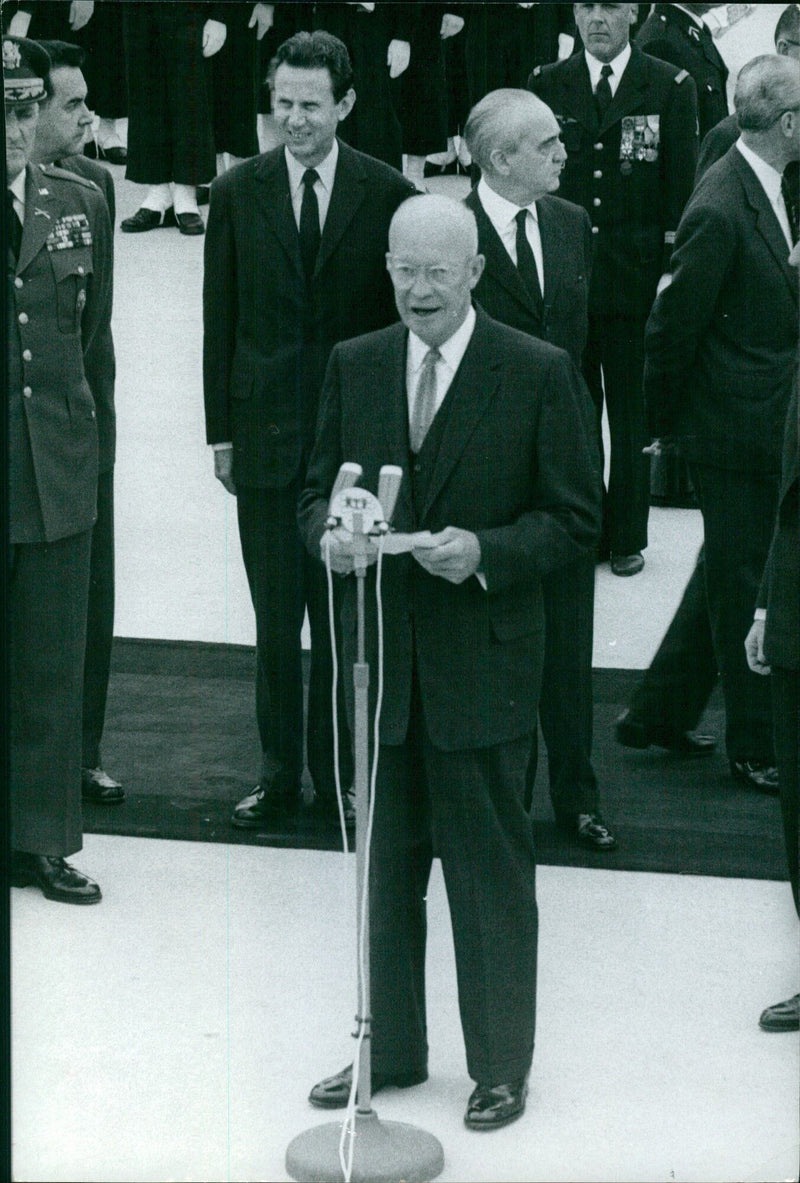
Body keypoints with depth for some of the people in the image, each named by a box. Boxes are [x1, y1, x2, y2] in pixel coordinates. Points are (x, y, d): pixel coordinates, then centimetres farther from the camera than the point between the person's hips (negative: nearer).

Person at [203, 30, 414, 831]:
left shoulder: (387, 194, -2)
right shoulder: (237, 192, 3)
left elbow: (403, 318, 1)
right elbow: (220, 320, 6)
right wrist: (221, 431, 3)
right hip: (266, 431, 1)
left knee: (343, 614, 6)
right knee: (275, 616, 8)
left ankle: (337, 774, 19)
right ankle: (278, 772, 20)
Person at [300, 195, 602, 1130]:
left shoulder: (539, 373, -6)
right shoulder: (353, 366, 6)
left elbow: (575, 518, -5)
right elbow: (317, 488, 12)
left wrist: (487, 552, -21)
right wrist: (327, 535, -11)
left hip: (482, 661, -4)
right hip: (378, 655, 4)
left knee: (490, 869, 5)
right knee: (384, 865, 14)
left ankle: (500, 1067, 20)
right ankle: (388, 1050, 30)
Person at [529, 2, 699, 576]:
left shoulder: (671, 87, -1)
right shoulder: (547, 84, 5)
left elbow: (681, 192, -1)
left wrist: (670, 273, -6)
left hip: (637, 277, -1)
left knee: (632, 414, 8)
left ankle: (627, 536, 20)